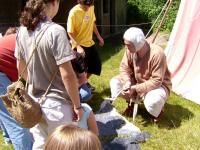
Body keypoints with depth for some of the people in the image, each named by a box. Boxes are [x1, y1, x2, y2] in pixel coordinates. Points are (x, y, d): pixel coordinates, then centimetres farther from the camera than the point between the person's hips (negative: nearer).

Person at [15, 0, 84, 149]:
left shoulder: (23, 30, 0)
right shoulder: (55, 31, -22)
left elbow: (21, 68, 10)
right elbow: (67, 75, -22)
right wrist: (77, 105, -11)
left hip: (34, 100, 6)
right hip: (56, 103, -6)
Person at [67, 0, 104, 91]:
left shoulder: (91, 8, -4)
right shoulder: (74, 12, -23)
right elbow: (70, 32, -21)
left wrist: (99, 36, 15)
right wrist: (78, 46, -30)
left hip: (90, 43, 7)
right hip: (79, 46, -7)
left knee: (96, 64, 16)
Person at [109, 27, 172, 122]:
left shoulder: (157, 54, -34)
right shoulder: (130, 50, -17)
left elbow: (156, 81, -31)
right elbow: (124, 67, -5)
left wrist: (135, 89, -33)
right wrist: (127, 82, -25)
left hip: (158, 85, -5)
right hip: (137, 82, 6)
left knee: (153, 101, -38)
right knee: (115, 82, -11)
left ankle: (157, 111, 1)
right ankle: (131, 103, 13)